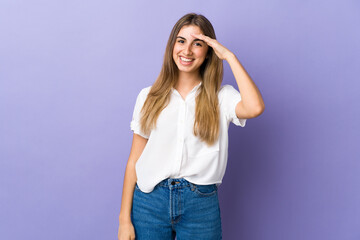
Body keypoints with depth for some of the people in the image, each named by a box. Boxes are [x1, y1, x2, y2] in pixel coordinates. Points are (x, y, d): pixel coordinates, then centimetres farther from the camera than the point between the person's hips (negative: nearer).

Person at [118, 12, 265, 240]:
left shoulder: (221, 97, 1)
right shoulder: (149, 96, 4)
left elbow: (255, 108, -23)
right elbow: (134, 160, 3)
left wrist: (229, 56, -12)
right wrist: (125, 219, 0)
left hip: (200, 206, -1)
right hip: (150, 201, 1)